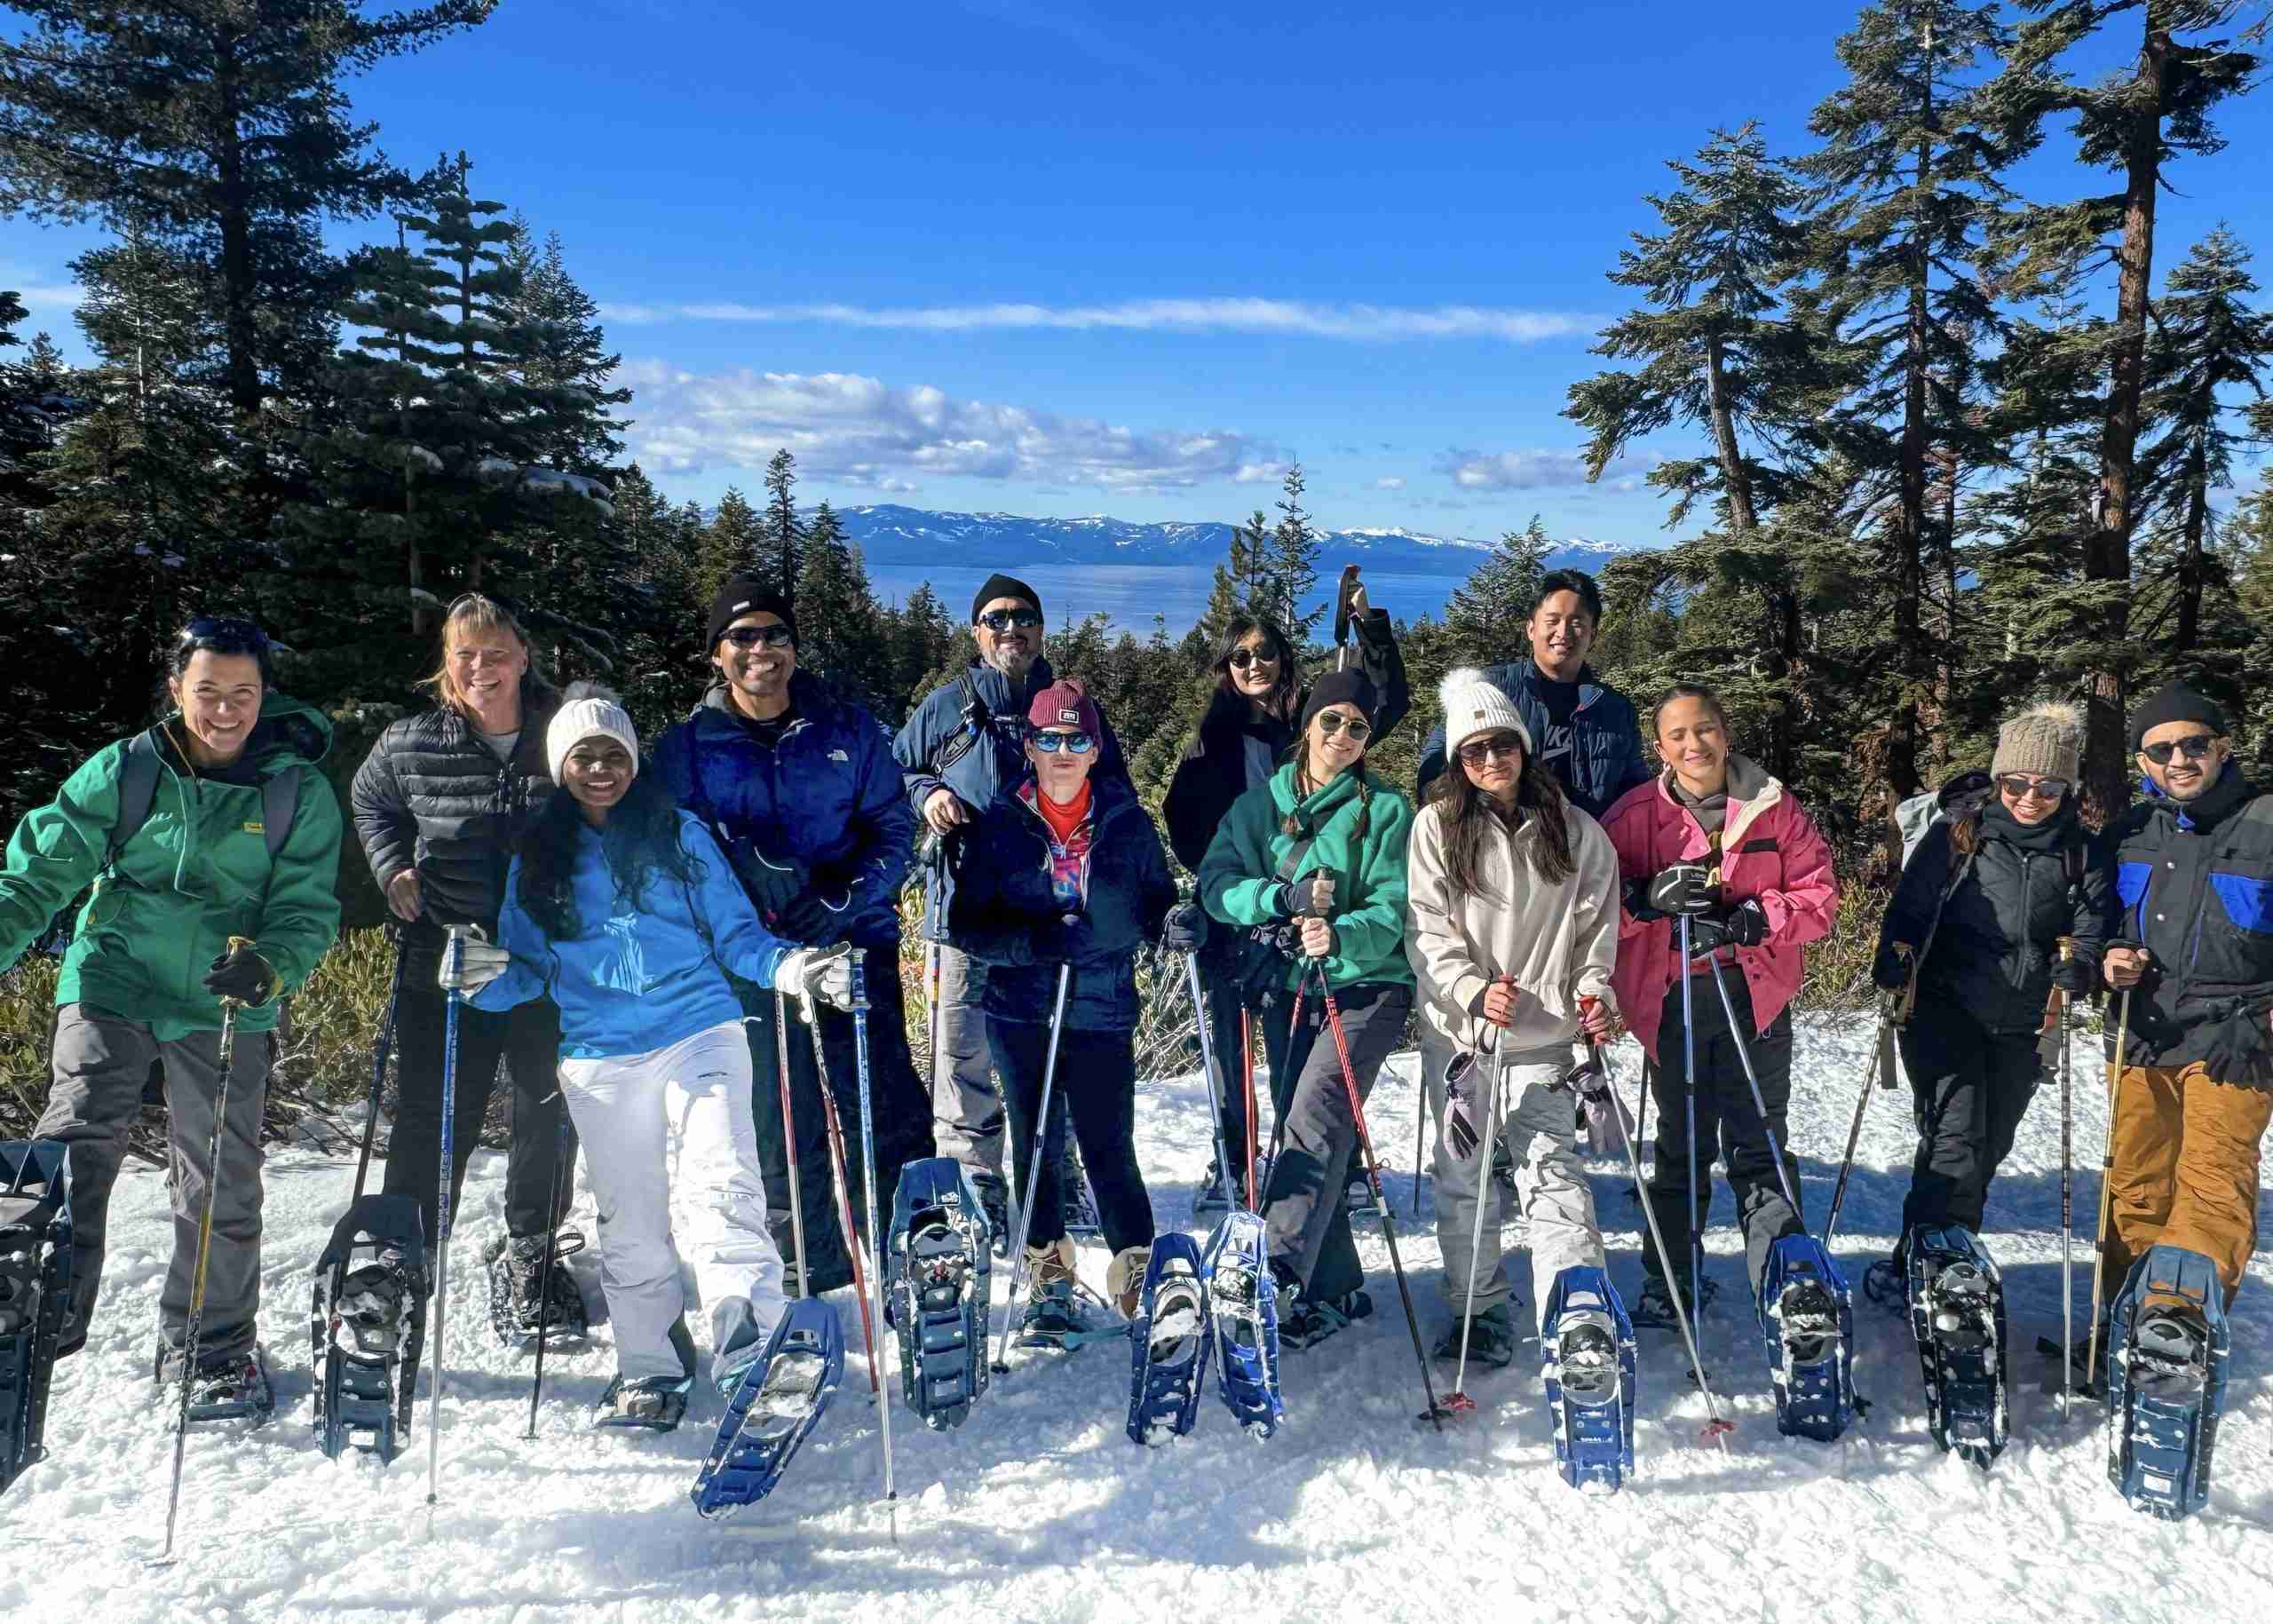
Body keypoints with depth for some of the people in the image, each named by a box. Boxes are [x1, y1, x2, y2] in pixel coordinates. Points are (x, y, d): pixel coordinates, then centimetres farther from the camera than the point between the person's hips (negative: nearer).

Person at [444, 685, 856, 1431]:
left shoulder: (680, 833, 7)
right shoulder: (538, 861, 13)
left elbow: (734, 934, 5)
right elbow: (527, 971, 13)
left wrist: (792, 968, -14)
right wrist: (484, 978, -10)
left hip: (700, 1034, -2)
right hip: (601, 1061, 2)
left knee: (717, 1187, -20)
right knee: (630, 1226, 7)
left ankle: (750, 1342, -26)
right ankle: (651, 1368, 20)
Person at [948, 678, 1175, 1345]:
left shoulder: (1127, 821, 3)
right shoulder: (999, 824, 2)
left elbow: (1158, 906, 9)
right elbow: (967, 926, -2)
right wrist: (1037, 941, -19)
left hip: (1103, 1014, -1)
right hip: (1021, 1014, 1)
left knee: (1110, 1151, -2)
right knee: (1034, 1148, 6)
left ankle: (1138, 1275, 17)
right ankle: (1050, 1285, 20)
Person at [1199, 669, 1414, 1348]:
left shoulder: (1386, 810, -1)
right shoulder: (1260, 804, 10)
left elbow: (1392, 909, -9)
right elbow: (1217, 883, -1)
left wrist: (1340, 935, -29)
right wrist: (1280, 897, -19)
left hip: (1366, 985, -5)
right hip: (1286, 987, 5)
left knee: (1313, 1124, -22)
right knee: (1300, 1134, 7)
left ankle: (1278, 1278, -27)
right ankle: (1337, 1287, 18)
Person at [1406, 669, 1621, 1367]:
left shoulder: (1575, 831, 4)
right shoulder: (1437, 826, 0)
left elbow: (1598, 927, 9)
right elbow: (1428, 929, -5)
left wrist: (1594, 994, -7)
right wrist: (1475, 992, -19)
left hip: (1542, 1034, -1)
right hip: (1458, 1028, 1)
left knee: (1550, 1167, -11)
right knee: (1464, 1178, 9)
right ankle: (1478, 1313, 24)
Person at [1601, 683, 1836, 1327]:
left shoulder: (1775, 808, -1)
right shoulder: (1635, 814, -2)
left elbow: (1818, 896, -1)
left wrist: (1750, 919, -17)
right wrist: (1649, 897, -23)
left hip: (1755, 995, 0)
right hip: (1670, 1000, 1)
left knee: (1759, 1145, 0)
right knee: (1681, 1145, 12)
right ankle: (1667, 1284, 24)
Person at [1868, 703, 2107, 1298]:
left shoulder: (2083, 854, 2)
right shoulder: (1957, 836, -3)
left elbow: (2092, 936, 2)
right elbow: (1909, 910, 0)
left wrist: (2079, 968, -20)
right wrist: (1892, 961, -17)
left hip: (2022, 1028, 3)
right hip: (1947, 1010, -3)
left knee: (1986, 1150, 12)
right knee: (1954, 1144, -13)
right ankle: (1919, 1266, -6)